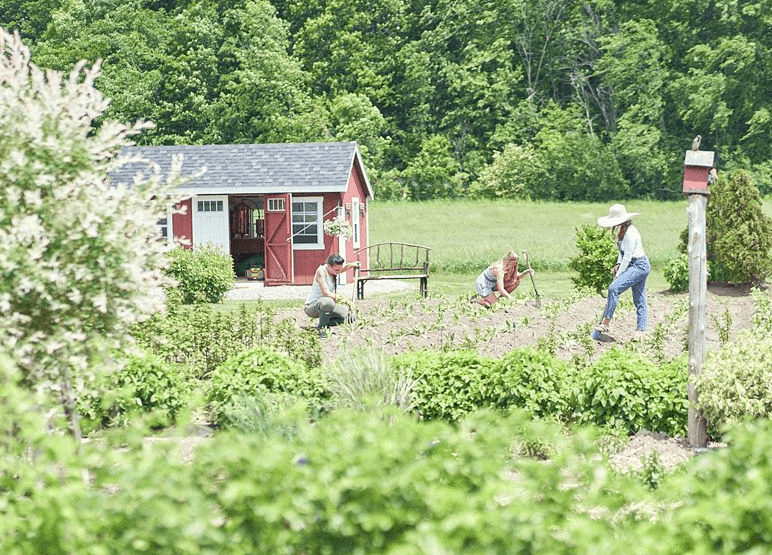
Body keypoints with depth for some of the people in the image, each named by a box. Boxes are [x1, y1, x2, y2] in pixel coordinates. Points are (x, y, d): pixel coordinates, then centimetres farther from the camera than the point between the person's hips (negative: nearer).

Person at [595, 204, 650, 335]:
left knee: (614, 288, -21)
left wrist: (618, 275, -15)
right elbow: (622, 252, 19)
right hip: (639, 266, 11)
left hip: (639, 265, -11)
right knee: (640, 300, 9)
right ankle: (642, 330, 11)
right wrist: (618, 264, 1)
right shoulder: (621, 232, 11)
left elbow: (628, 257, -19)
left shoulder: (629, 233, -20)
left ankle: (606, 323, -21)